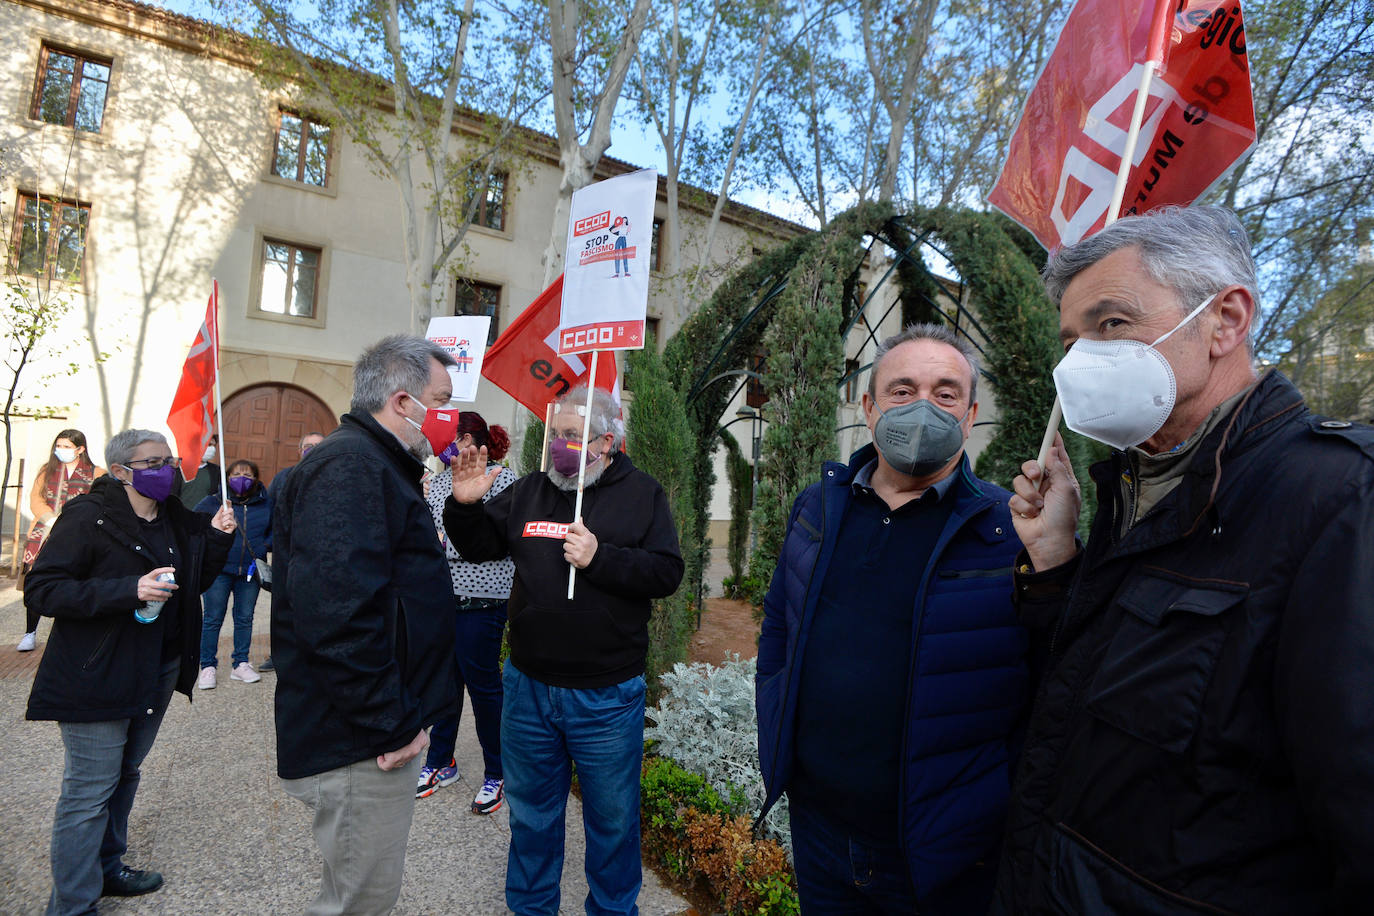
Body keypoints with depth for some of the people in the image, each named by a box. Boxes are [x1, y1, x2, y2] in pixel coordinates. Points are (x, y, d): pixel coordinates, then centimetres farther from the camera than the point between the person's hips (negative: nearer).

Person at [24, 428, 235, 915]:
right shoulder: (88, 517, -14)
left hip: (158, 671, 7)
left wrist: (216, 538, -2)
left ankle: (106, 867, 38)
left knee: (124, 775, 20)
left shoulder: (174, 519, 8)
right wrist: (128, 590, -28)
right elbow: (41, 589, -18)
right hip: (97, 674, -7)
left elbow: (193, 582, 15)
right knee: (90, 790, 0)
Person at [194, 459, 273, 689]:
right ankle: (207, 666, 14)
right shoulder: (214, 502, -1)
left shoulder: (266, 503, 6)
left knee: (245, 618, 9)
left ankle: (241, 664, 20)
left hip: (250, 571, 2)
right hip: (218, 569, -2)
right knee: (213, 618, 2)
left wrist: (265, 546, 4)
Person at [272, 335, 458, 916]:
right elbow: (335, 612, -30)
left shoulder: (375, 465, 15)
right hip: (362, 747, -11)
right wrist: (390, 725, -23)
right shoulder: (350, 468, -21)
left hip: (379, 733, 11)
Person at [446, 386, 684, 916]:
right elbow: (478, 547, 9)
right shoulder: (529, 492, 4)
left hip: (607, 697, -3)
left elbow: (667, 573, -13)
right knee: (530, 812, 22)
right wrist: (465, 505, -9)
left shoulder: (642, 494, -6)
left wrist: (599, 557, -22)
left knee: (612, 818, 15)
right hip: (528, 687, 4)